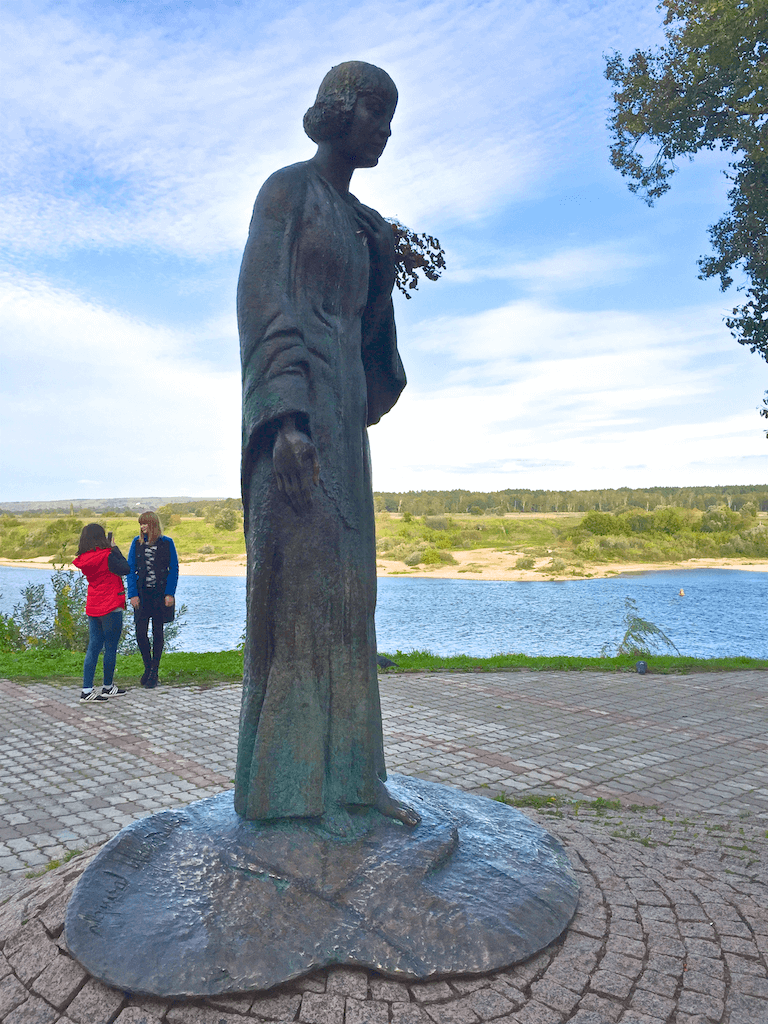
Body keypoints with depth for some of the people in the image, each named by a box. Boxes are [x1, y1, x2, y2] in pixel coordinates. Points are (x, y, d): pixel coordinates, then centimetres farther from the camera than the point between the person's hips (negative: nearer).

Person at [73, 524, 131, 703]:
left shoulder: (83, 559, 4)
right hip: (110, 607, -7)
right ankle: (107, 687, 19)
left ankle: (87, 691, 8)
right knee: (110, 648, 7)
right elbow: (125, 569, -10)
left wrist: (110, 549, 7)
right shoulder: (106, 556, -17)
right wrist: (114, 547, -6)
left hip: (92, 607, 7)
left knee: (93, 648, 10)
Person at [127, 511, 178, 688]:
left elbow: (174, 569, 0)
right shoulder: (137, 542, 4)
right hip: (142, 593, 2)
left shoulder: (166, 543, 0)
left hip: (160, 593, -2)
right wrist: (133, 594, -7)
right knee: (140, 632, -1)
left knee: (158, 632, 5)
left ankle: (154, 673, 15)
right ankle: (147, 667, 22)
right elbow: (130, 569, 3)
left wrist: (170, 594, -9)